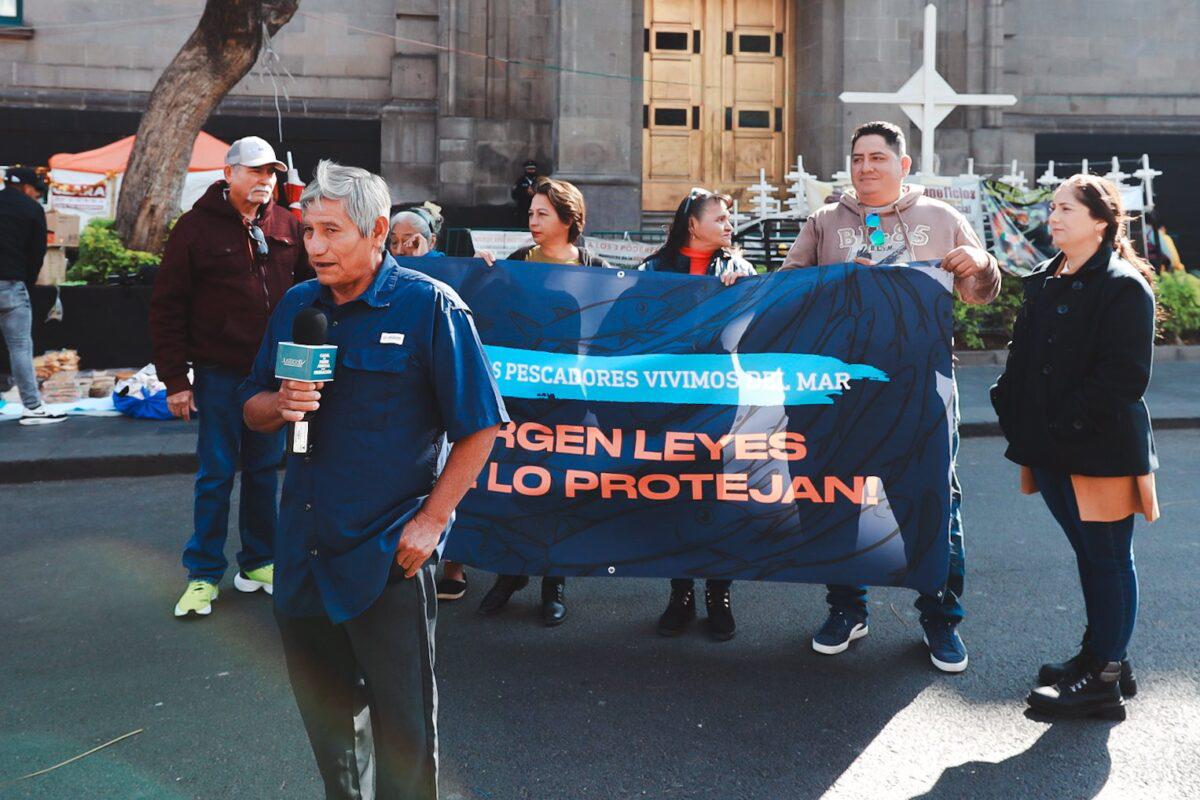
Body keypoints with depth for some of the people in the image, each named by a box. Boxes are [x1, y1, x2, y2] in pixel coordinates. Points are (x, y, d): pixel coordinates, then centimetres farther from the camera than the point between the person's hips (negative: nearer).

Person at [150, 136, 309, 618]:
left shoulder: (287, 226, 5)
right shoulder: (197, 226, -4)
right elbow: (168, 306, -4)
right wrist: (175, 379, -8)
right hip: (219, 373, -3)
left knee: (264, 469, 12)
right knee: (215, 473, 3)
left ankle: (258, 562, 24)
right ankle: (204, 574, 13)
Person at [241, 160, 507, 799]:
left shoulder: (429, 306, -10)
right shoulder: (297, 305, 7)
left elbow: (478, 427, -10)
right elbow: (254, 411, 13)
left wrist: (431, 520, -15)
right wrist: (281, 403, -10)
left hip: (388, 553, -6)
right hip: (303, 549, 6)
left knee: (401, 722, 4)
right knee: (322, 703, 21)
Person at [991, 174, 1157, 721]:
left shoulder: (1125, 288, -11)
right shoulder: (1045, 282, 13)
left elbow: (1125, 376, -18)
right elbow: (1022, 358, 17)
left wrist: (1071, 422, -21)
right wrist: (1012, 408, 4)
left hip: (1102, 449, -7)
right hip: (1052, 449, 8)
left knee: (1107, 559, 2)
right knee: (1088, 554, 17)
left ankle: (1104, 681, 10)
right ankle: (1100, 656, 30)